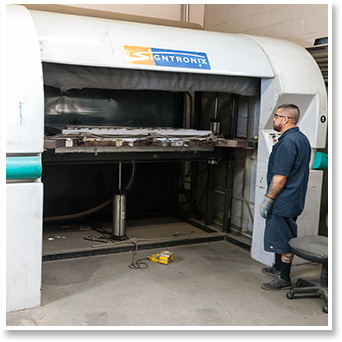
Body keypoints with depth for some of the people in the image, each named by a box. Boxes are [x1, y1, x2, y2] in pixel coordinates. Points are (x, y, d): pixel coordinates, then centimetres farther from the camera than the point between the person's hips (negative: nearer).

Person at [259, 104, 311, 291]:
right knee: (280, 237, 22)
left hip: (284, 202, -10)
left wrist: (268, 199, -17)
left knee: (284, 240, -1)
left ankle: (284, 279, 9)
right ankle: (278, 267, 37)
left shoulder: (287, 142, -22)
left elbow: (280, 177, -25)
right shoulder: (302, 139, 11)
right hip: (294, 199, 10)